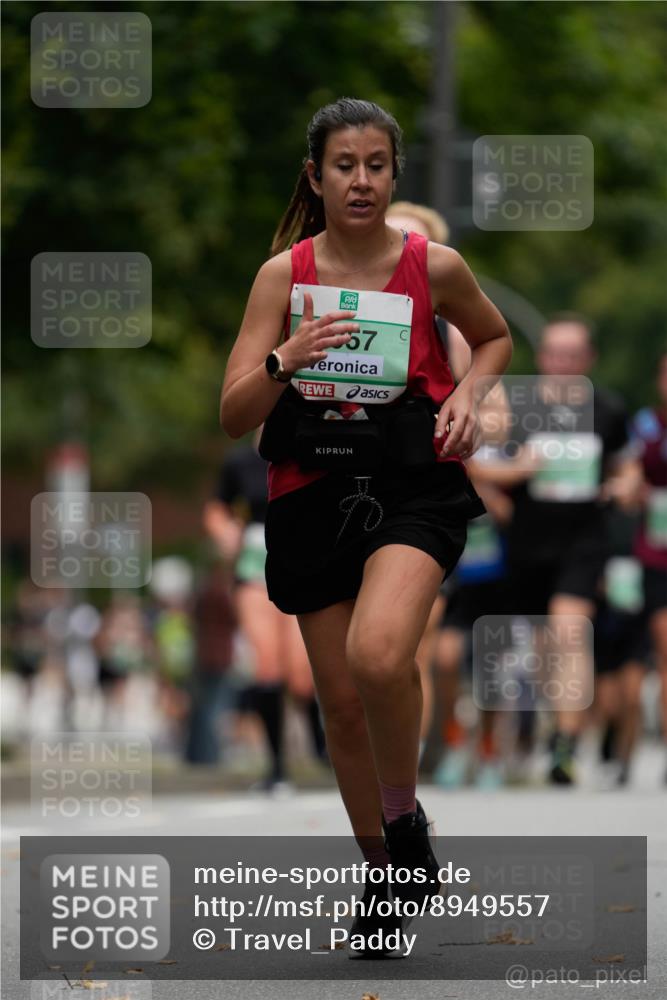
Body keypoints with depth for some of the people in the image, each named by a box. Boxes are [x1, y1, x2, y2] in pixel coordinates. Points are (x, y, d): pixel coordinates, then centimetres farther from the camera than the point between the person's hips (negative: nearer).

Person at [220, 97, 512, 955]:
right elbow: (233, 417, -3)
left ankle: (405, 818, -4)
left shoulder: (434, 266, -2)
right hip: (313, 491, 3)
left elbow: (494, 337, 20)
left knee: (378, 654, -29)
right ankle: (382, 868, 28)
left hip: (414, 485, -2)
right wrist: (285, 360, -22)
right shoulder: (283, 273, -1)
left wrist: (468, 393, 0)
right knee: (341, 700, 8)